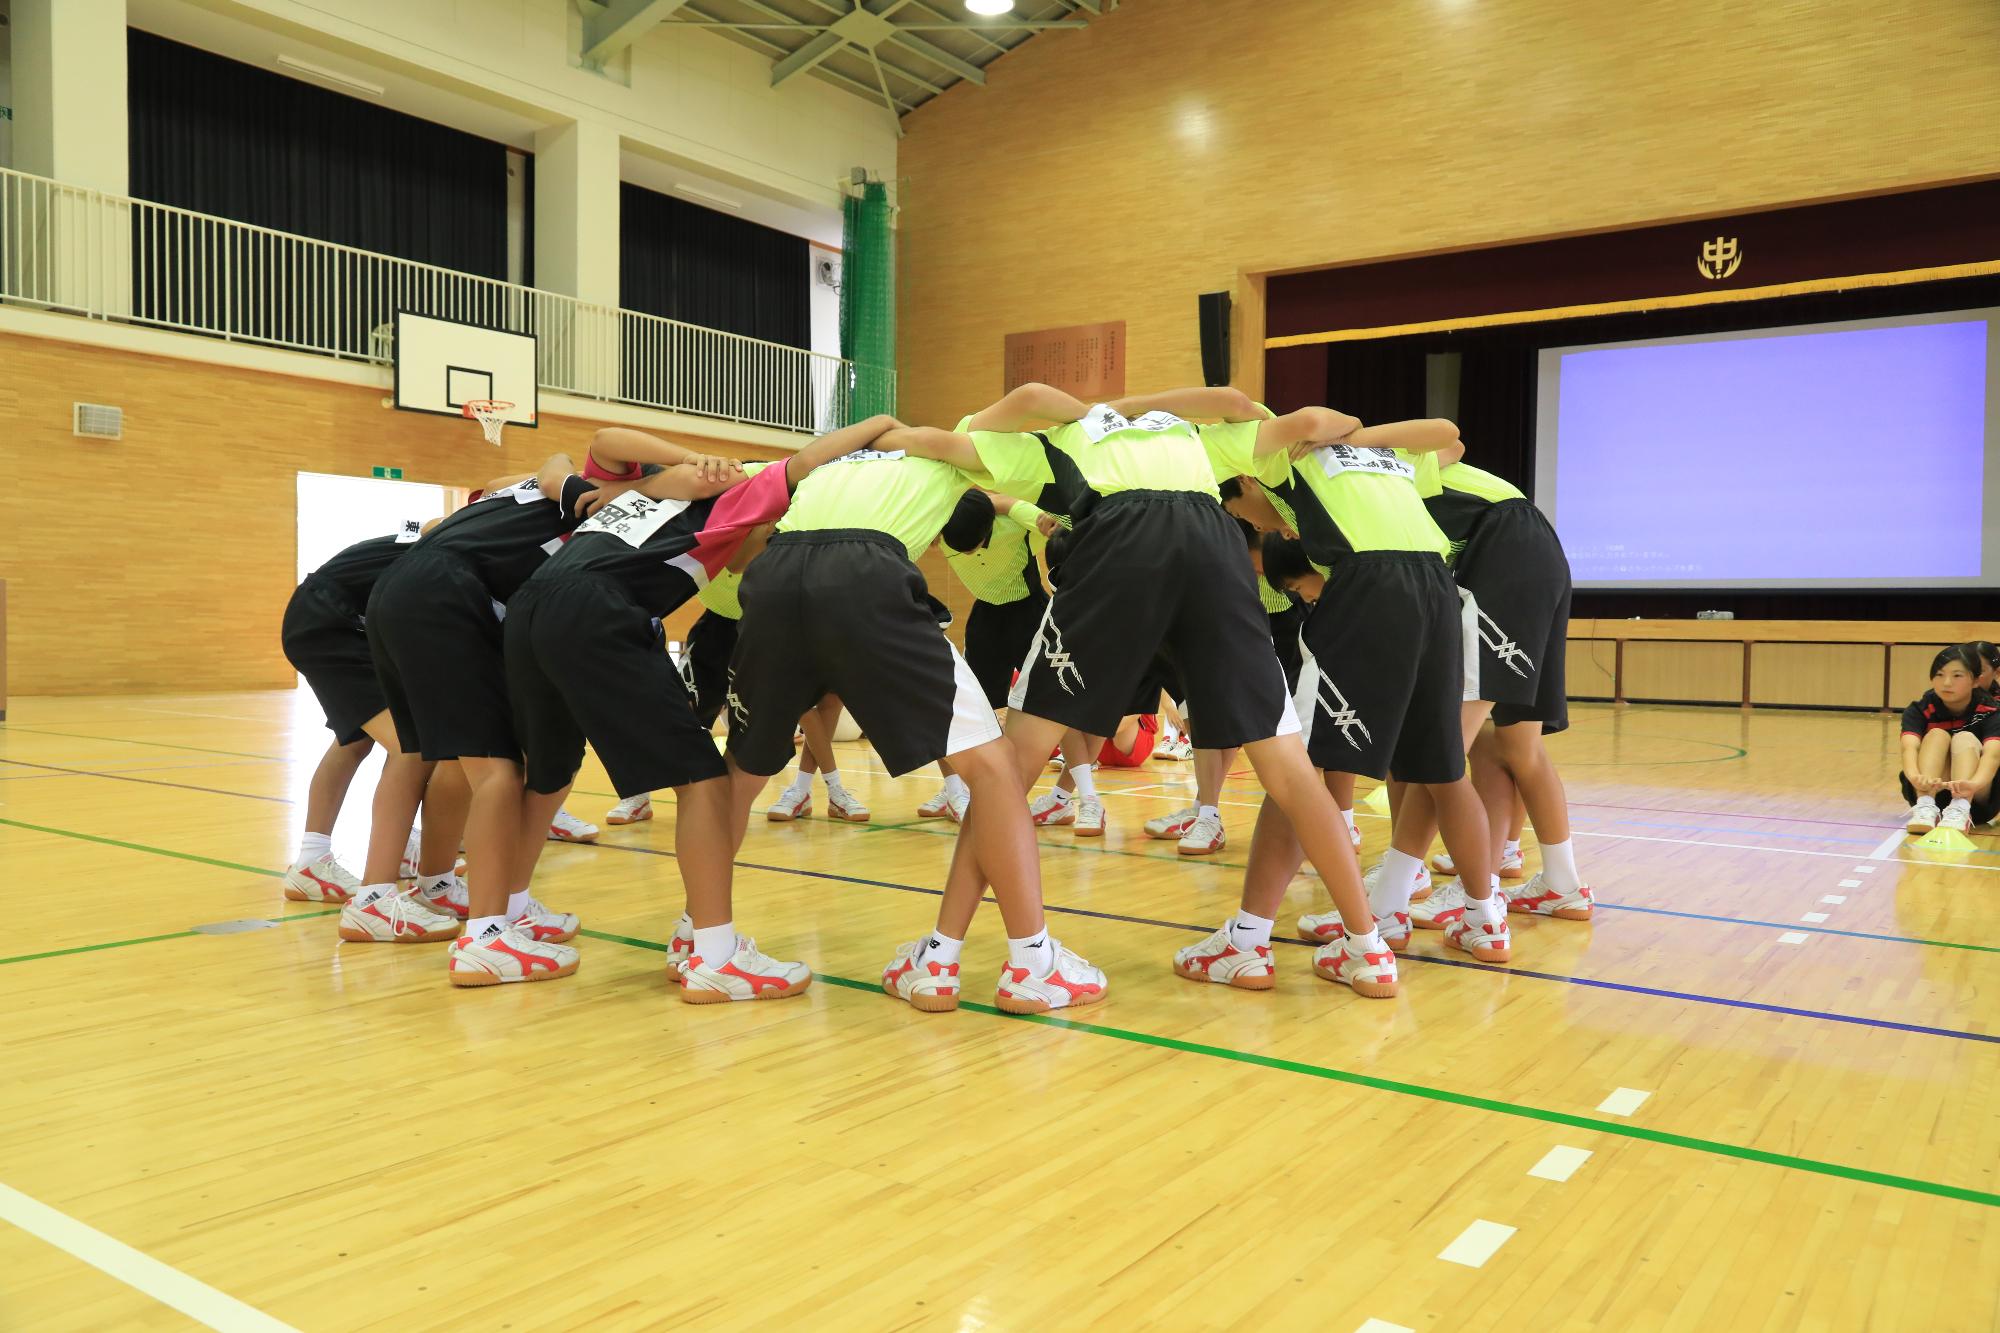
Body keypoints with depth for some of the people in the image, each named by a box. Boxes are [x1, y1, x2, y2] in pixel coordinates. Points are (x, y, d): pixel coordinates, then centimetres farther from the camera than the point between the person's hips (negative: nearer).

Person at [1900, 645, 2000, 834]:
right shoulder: (1919, 711, -7)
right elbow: (1909, 747, -28)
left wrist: (1974, 784, -53)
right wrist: (1916, 777, -52)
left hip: (1977, 800, -1)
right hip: (1929, 792, 1)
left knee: (1965, 739, -24)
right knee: (1937, 735, -21)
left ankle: (1959, 811, -46)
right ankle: (1925, 807, -42)